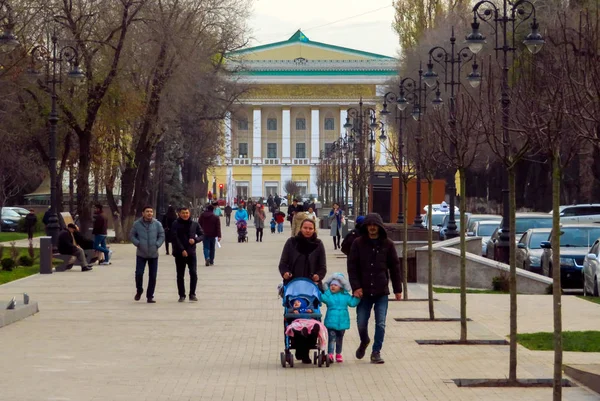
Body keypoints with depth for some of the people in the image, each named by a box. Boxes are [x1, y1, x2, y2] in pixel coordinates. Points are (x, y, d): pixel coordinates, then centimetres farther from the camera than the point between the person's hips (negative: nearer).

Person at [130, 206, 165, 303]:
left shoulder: (157, 224, -1)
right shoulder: (137, 224, -2)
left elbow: (162, 236, 5)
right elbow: (132, 236, 5)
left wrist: (157, 245, -7)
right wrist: (138, 243, -8)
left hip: (153, 254, 1)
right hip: (141, 254, -1)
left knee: (153, 276, 2)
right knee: (139, 273, -8)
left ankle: (150, 296, 12)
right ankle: (139, 291, 19)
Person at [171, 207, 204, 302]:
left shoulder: (194, 224, 7)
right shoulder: (176, 224, -2)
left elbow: (201, 235, 11)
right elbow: (175, 238, -9)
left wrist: (195, 240, -10)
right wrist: (182, 250, -17)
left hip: (191, 253, 1)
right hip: (180, 254, -1)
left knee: (194, 273, -8)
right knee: (180, 275, 5)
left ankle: (192, 294, 2)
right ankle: (182, 295, 12)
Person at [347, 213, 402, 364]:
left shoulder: (387, 244, 2)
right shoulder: (358, 243, 0)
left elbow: (394, 267, 6)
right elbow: (352, 267, 0)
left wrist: (398, 289, 4)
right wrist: (356, 287, -9)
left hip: (381, 291, 0)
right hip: (364, 291, 0)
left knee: (380, 324, -2)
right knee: (361, 322, 6)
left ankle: (376, 352, 9)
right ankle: (364, 342, 36)